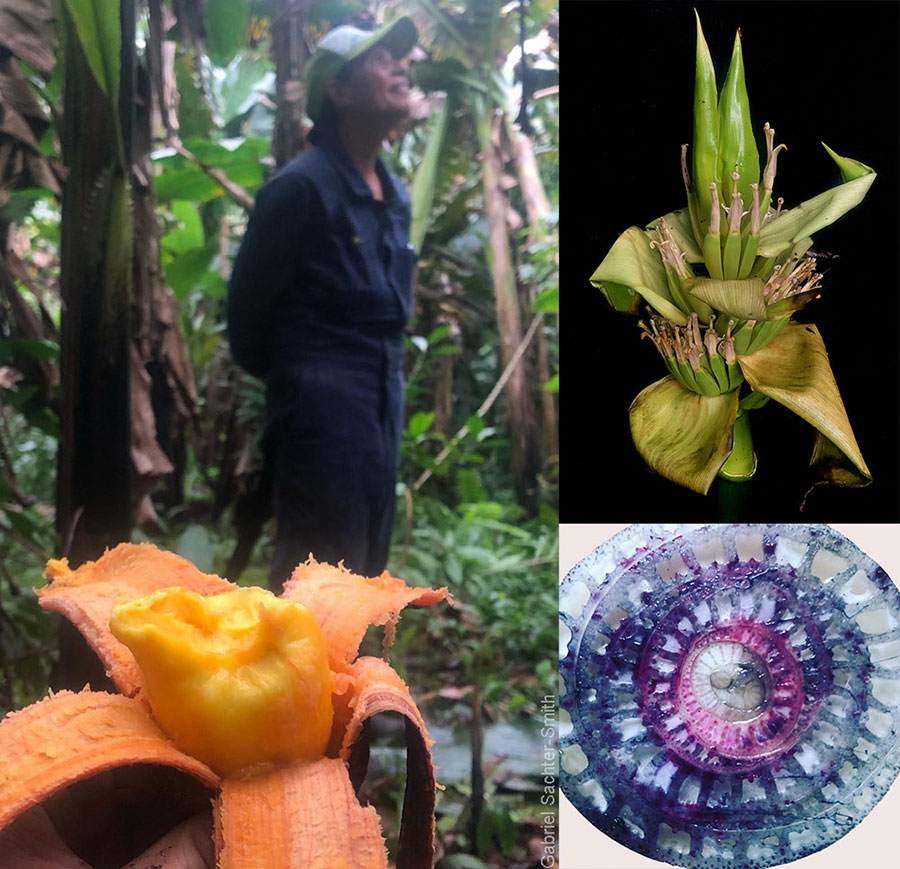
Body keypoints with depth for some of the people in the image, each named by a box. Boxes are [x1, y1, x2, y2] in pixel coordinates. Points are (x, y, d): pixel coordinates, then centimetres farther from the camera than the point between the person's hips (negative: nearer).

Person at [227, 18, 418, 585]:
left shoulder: (395, 196, 14)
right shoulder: (303, 185, -11)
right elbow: (250, 296, -6)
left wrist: (390, 373, 16)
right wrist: (276, 376, 5)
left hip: (384, 398, 8)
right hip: (322, 398, -8)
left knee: (366, 561, 15)